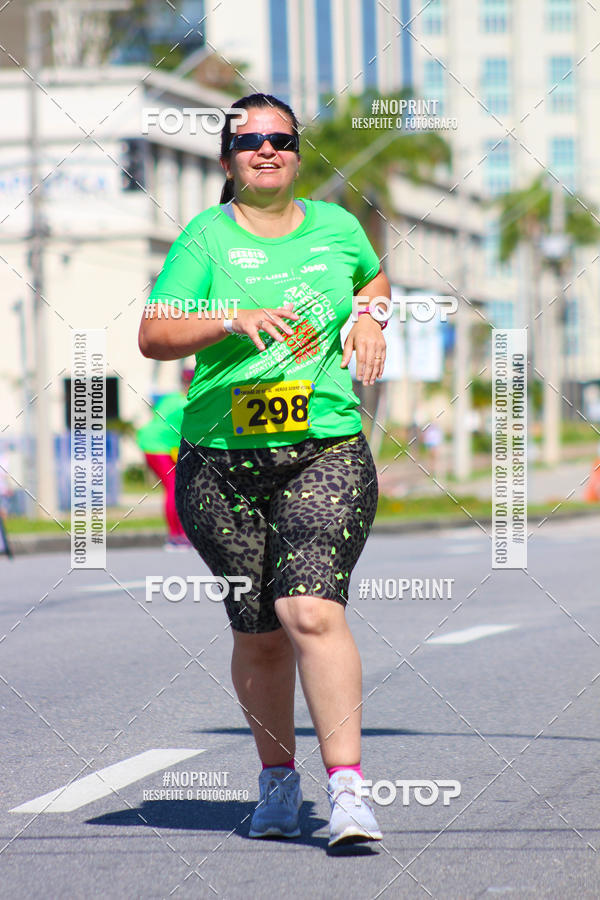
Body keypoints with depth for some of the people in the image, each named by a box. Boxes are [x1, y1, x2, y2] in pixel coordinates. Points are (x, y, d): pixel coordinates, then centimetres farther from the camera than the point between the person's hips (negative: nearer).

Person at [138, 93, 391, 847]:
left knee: (312, 613, -19)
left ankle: (347, 790, -21)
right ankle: (277, 781, 28)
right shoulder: (205, 238, 1)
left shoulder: (335, 226, 10)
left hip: (326, 453, 0)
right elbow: (152, 335, -10)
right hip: (220, 464, 0)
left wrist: (369, 316, 12)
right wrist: (234, 320, -25)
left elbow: (373, 276, 33)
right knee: (259, 635, 6)